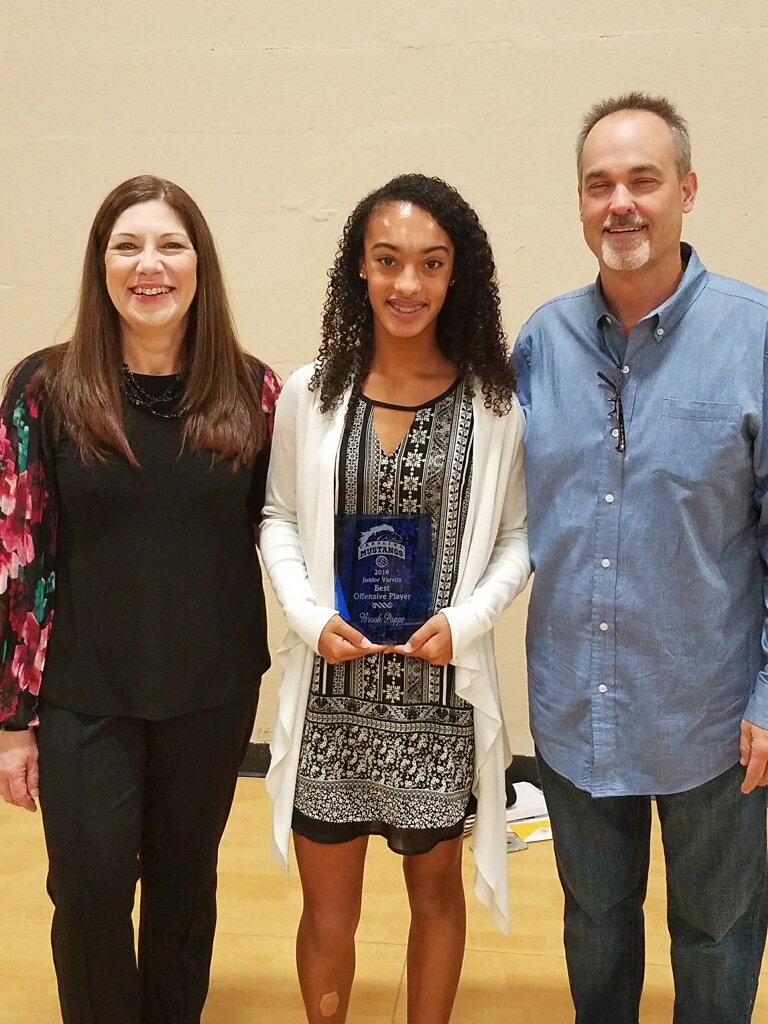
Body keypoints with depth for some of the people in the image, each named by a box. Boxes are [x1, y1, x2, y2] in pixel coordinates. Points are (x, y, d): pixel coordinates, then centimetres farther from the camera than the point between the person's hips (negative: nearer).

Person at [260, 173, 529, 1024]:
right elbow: (279, 518, 5)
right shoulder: (310, 393, -3)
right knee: (327, 909, 13)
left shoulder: (494, 402, -6)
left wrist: (466, 619, -14)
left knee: (434, 888, 20)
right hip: (331, 693, 1)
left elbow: (518, 536, 1)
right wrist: (309, 616, -9)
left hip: (441, 691, 0)